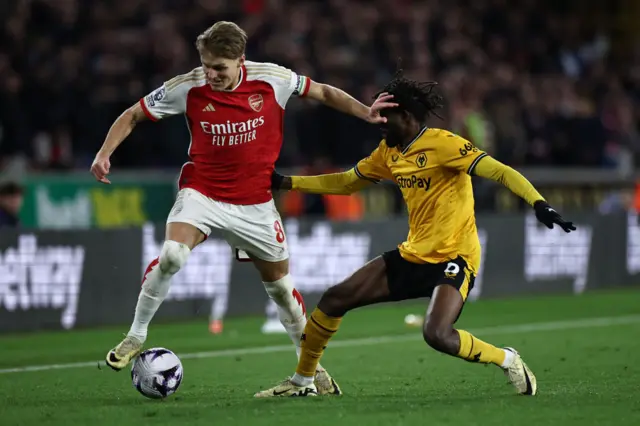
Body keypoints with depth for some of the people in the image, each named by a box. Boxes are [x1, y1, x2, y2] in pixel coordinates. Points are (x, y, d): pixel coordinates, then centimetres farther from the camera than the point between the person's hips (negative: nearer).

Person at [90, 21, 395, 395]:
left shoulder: (271, 80, -13)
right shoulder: (187, 88, -14)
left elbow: (322, 92, 3)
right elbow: (133, 115, -3)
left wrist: (365, 113, -8)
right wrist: (105, 153, -17)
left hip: (255, 202, 1)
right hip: (202, 193, -1)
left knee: (279, 283, 10)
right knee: (171, 256, -27)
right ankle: (135, 337, -10)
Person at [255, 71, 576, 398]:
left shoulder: (442, 144, -17)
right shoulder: (389, 152, 8)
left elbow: (500, 172, -24)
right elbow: (346, 183, 21)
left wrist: (539, 204, -40)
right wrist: (285, 183, 17)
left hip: (453, 258, -8)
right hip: (412, 256, 8)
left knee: (437, 335, -29)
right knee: (334, 299, 4)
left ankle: (508, 360, -4)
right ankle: (302, 381, 21)